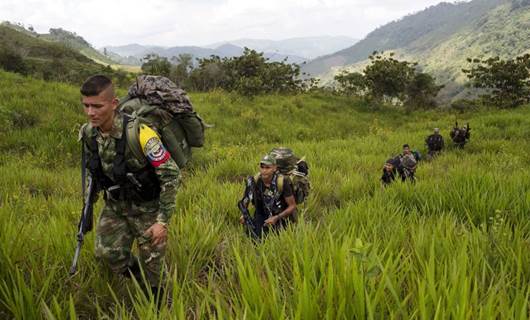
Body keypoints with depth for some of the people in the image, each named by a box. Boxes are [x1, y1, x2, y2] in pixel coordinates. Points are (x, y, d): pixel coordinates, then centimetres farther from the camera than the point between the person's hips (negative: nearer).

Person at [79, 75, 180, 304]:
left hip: (147, 207, -5)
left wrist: (162, 221, -23)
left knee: (151, 265, 7)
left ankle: (155, 305, 34)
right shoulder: (87, 133, -10)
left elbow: (172, 175, -25)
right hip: (115, 205, 5)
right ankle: (140, 278, 26)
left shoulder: (138, 133, -31)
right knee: (107, 253, -4)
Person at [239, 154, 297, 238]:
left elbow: (292, 206, -17)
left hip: (281, 216, -3)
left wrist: (276, 218, -24)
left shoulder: (282, 182, -26)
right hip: (263, 215, 3)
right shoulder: (256, 180, -14)